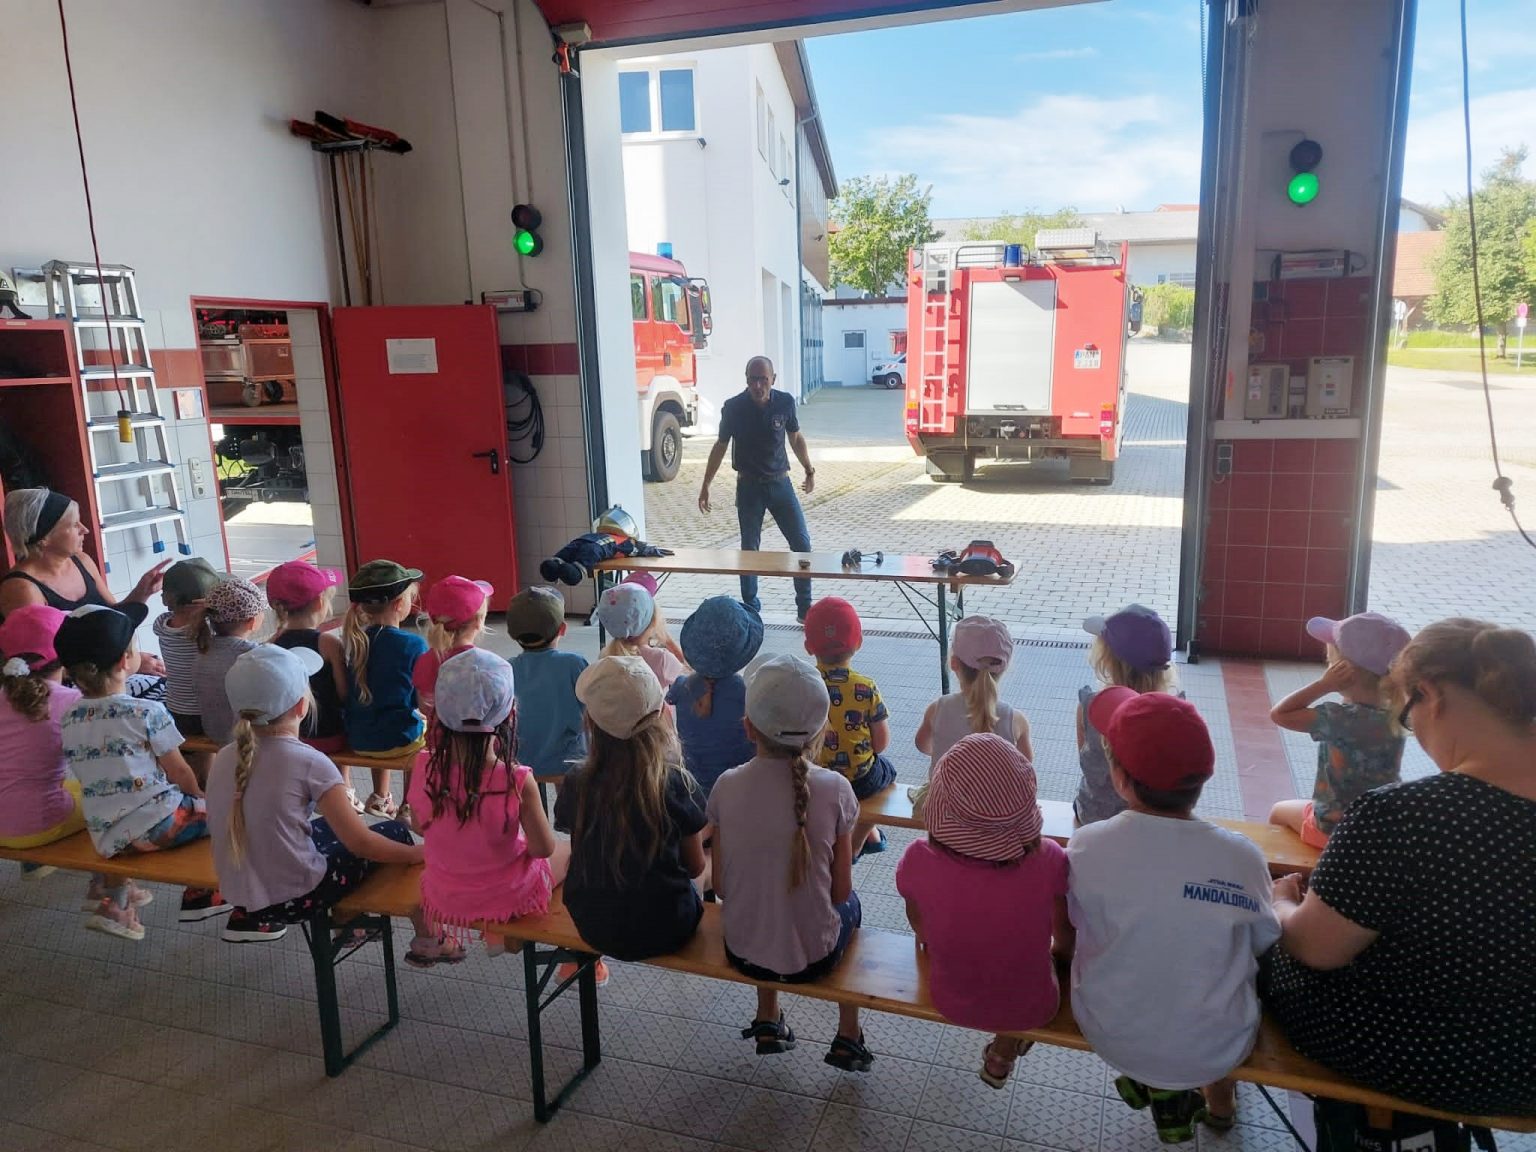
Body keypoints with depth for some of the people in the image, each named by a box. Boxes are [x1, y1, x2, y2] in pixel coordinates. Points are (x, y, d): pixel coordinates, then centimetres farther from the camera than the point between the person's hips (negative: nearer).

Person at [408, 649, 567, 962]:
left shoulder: (425, 771, -21)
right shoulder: (518, 780, -30)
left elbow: (421, 827, -4)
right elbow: (543, 848, -18)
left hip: (444, 899, 4)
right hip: (510, 898, -3)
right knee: (568, 848, 23)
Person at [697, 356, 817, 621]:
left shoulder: (785, 402, -6)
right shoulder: (733, 407, -10)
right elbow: (720, 446, 2)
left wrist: (809, 471, 12)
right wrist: (705, 485, 4)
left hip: (780, 483, 2)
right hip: (749, 487, -2)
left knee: (802, 543, -1)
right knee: (749, 548, 2)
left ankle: (805, 607, 11)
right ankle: (750, 609, 15)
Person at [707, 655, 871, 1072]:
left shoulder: (727, 787, -15)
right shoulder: (834, 789, -19)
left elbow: (720, 884, -4)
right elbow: (839, 889, -8)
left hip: (744, 953, 2)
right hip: (813, 957, -1)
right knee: (850, 904, 31)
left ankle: (768, 1022, 39)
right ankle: (848, 1036, 36)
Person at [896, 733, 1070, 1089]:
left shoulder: (918, 862, -28)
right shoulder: (1048, 862, -30)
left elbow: (921, 931, -5)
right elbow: (1065, 942, -9)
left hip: (951, 1002, 1)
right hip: (1031, 1008, 0)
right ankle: (1005, 1051, 36)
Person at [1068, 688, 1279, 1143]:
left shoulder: (1086, 846, -20)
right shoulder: (1243, 856, -20)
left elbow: (1069, 933, -4)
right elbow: (1265, 949, -3)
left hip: (1112, 1037, 0)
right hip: (1219, 1048, 0)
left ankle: (1151, 1083, 24)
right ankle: (1218, 1101, 39)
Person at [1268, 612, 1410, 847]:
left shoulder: (1339, 718, -29)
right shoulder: (1396, 716, -10)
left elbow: (1280, 714, -23)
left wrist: (1323, 685, -26)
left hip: (1333, 830, -6)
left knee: (1279, 812, 24)